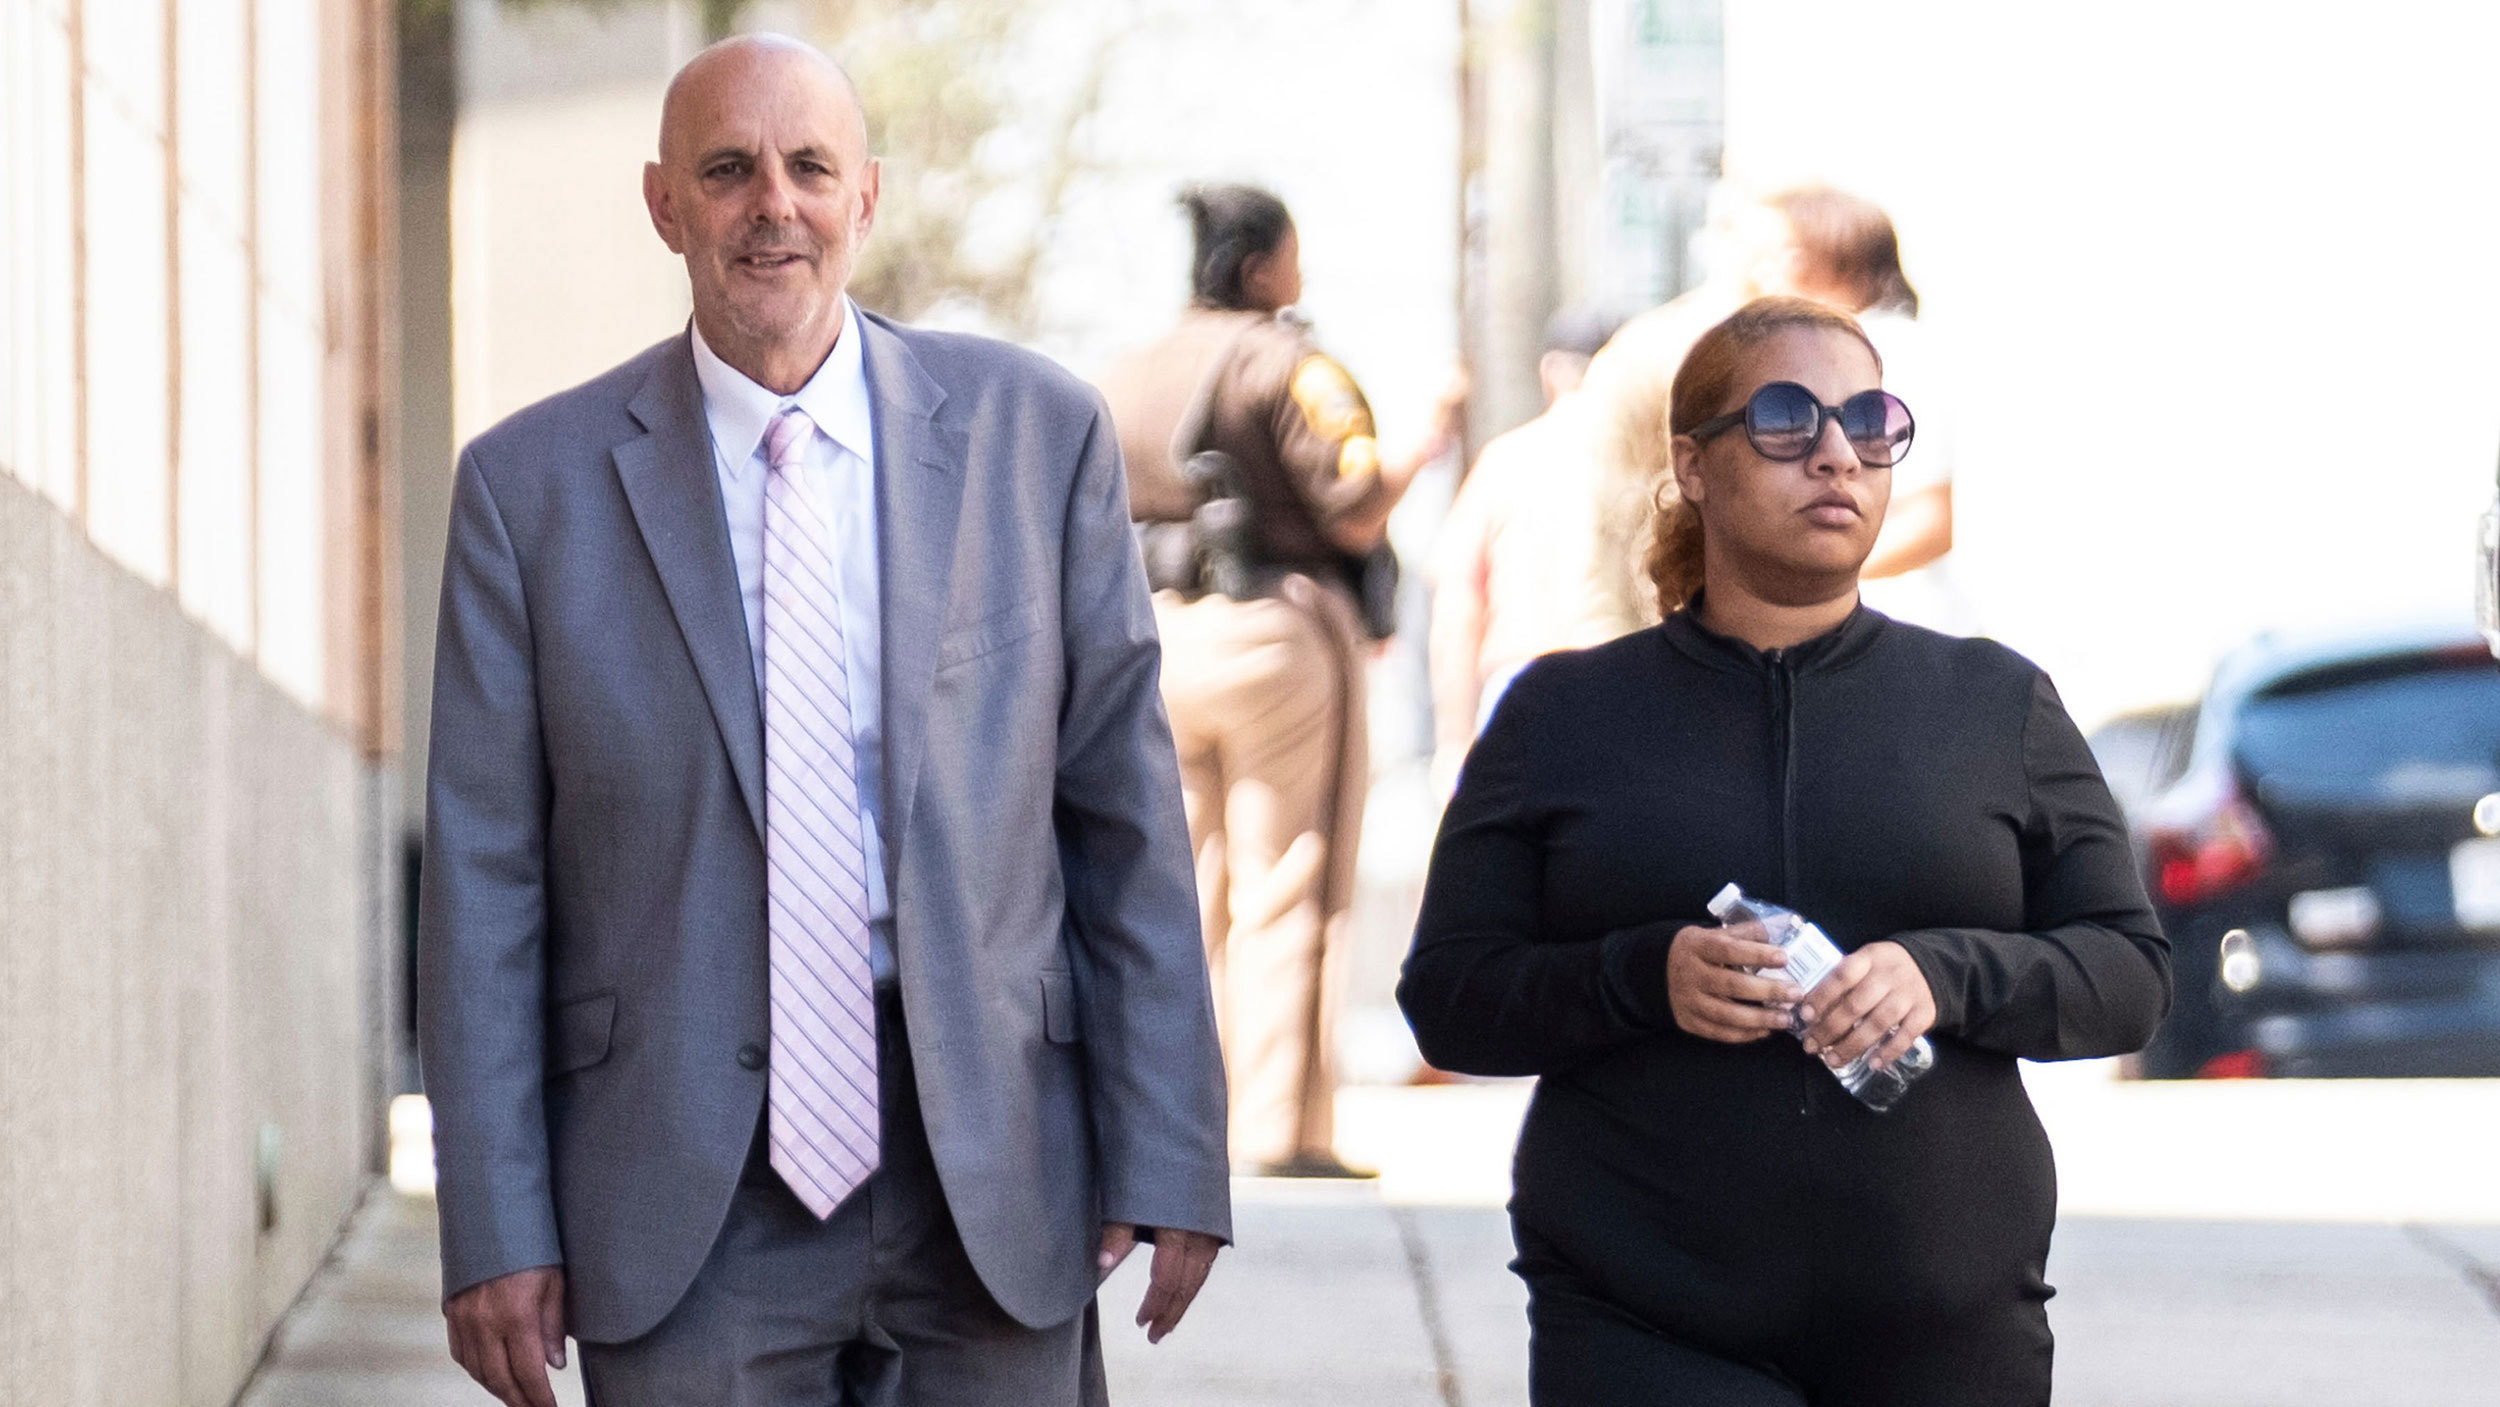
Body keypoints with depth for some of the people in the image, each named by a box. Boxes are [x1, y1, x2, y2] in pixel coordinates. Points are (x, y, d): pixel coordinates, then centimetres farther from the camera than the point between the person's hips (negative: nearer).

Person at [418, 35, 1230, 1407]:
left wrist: (1165, 1158, 1)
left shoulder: (1035, 433, 5)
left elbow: (1126, 817, 5)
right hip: (689, 1210, -1)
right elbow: (484, 883, 2)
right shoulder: (533, 485, 2)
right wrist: (495, 1230, -3)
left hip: (989, 1189, 1)